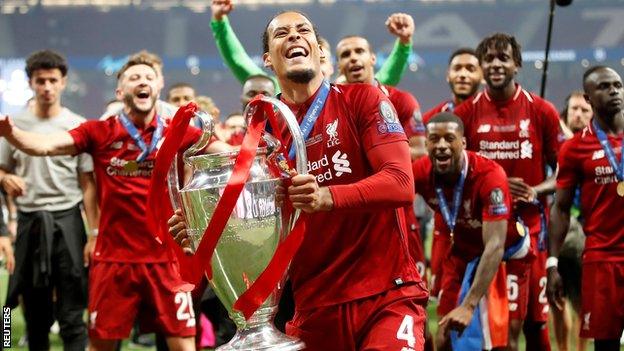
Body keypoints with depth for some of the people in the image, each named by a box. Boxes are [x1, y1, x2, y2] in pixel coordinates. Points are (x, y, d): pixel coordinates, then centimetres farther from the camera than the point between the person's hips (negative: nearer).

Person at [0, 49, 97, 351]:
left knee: (71, 311, -4)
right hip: (29, 221, 3)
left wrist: (94, 233, -6)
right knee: (34, 308, 11)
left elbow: (88, 184, 1)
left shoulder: (77, 126, 0)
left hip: (66, 220, -2)